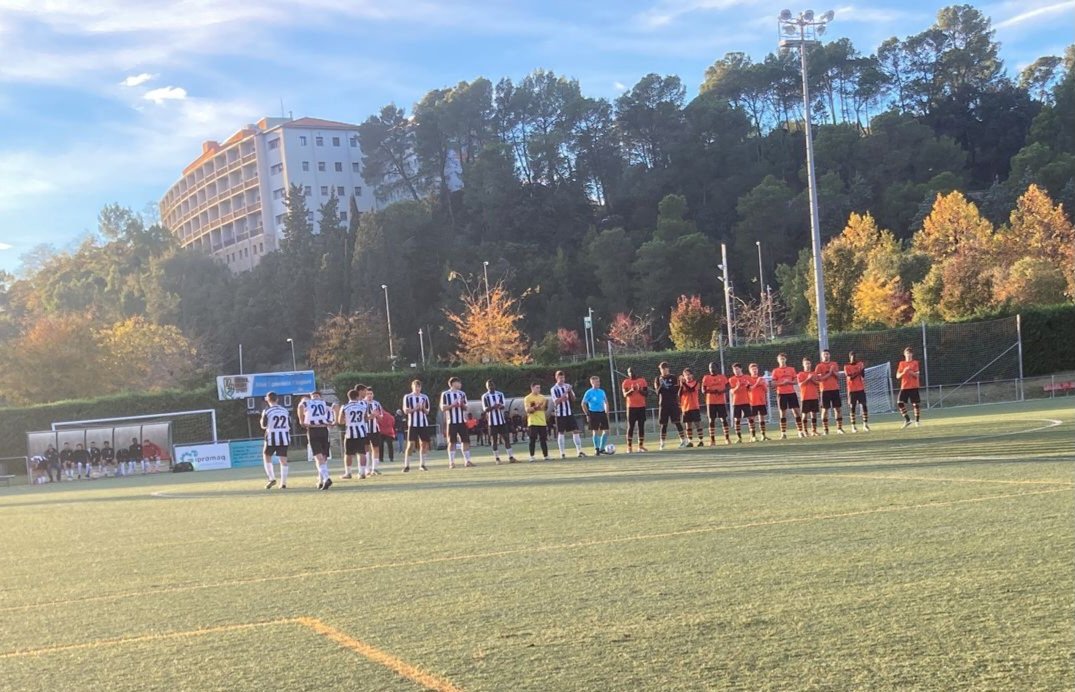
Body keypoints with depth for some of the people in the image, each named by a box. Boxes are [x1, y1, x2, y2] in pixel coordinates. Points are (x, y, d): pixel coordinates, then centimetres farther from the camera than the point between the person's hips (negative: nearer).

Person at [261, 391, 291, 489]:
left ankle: (272, 478, 3)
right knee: (283, 460, 6)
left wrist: (262, 419, 18)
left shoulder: (267, 411, -7)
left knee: (266, 456, 15)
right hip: (284, 438, 3)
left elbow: (263, 426, 0)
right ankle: (283, 483, 5)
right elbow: (289, 426, 8)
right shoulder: (285, 410, 5)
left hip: (272, 438, -3)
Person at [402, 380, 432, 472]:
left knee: (423, 444, 4)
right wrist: (415, 409, -17)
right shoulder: (407, 397, 3)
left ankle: (422, 465, 13)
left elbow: (427, 412, 11)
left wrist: (423, 408, -11)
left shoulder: (425, 397, 11)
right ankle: (406, 465, -4)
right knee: (410, 444, -8)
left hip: (424, 423, 3)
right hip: (412, 424, -3)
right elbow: (405, 410, -3)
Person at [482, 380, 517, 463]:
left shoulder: (500, 394, 8)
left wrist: (499, 406, -25)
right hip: (492, 421, -3)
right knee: (494, 440, 0)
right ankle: (497, 459, 6)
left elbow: (503, 406, -1)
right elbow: (485, 409, -9)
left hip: (502, 420, 3)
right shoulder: (485, 396, -1)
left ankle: (511, 457, 3)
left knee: (506, 438, 1)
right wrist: (493, 407, -28)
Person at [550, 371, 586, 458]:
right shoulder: (554, 389, -6)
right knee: (561, 433, 1)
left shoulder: (568, 386, 8)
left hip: (569, 412, 4)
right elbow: (556, 401, -15)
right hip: (560, 414, -4)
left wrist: (570, 392, -11)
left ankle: (579, 451, 4)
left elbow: (573, 399, 7)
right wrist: (564, 394, -24)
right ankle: (562, 453, 8)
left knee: (576, 431, -1)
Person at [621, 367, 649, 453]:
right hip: (631, 407, -2)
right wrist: (631, 390, -26)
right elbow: (625, 395, -8)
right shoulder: (626, 382, 0)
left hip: (641, 406, 2)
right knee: (631, 427, -3)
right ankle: (629, 447, 0)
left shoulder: (642, 380, 6)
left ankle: (641, 446, 9)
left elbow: (647, 392, 3)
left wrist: (640, 391, -16)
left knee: (641, 426, 3)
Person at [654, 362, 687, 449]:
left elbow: (676, 390, -6)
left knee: (677, 422, -5)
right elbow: (658, 391, -4)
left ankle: (683, 439, 0)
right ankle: (662, 443, 7)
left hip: (673, 403, -2)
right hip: (663, 404, 2)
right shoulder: (658, 379, 6)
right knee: (663, 424, 3)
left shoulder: (673, 378, 2)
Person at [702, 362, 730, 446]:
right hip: (711, 402, -1)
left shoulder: (722, 376, 5)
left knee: (723, 419, 1)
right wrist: (711, 391, -20)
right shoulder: (706, 377, 1)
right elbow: (703, 390, -2)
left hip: (721, 401, 1)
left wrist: (723, 391, -15)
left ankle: (727, 438, 8)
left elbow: (727, 387, 6)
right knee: (712, 420, 0)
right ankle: (712, 440, 2)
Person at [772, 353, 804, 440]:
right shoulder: (775, 371, 2)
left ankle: (800, 431, 6)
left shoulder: (791, 369, 10)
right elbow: (773, 383, -3)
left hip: (791, 392, 2)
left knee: (796, 411, -1)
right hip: (781, 393, -2)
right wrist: (782, 383, -18)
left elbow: (795, 381, 8)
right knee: (783, 413, -1)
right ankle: (783, 433, 2)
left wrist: (789, 382, -12)